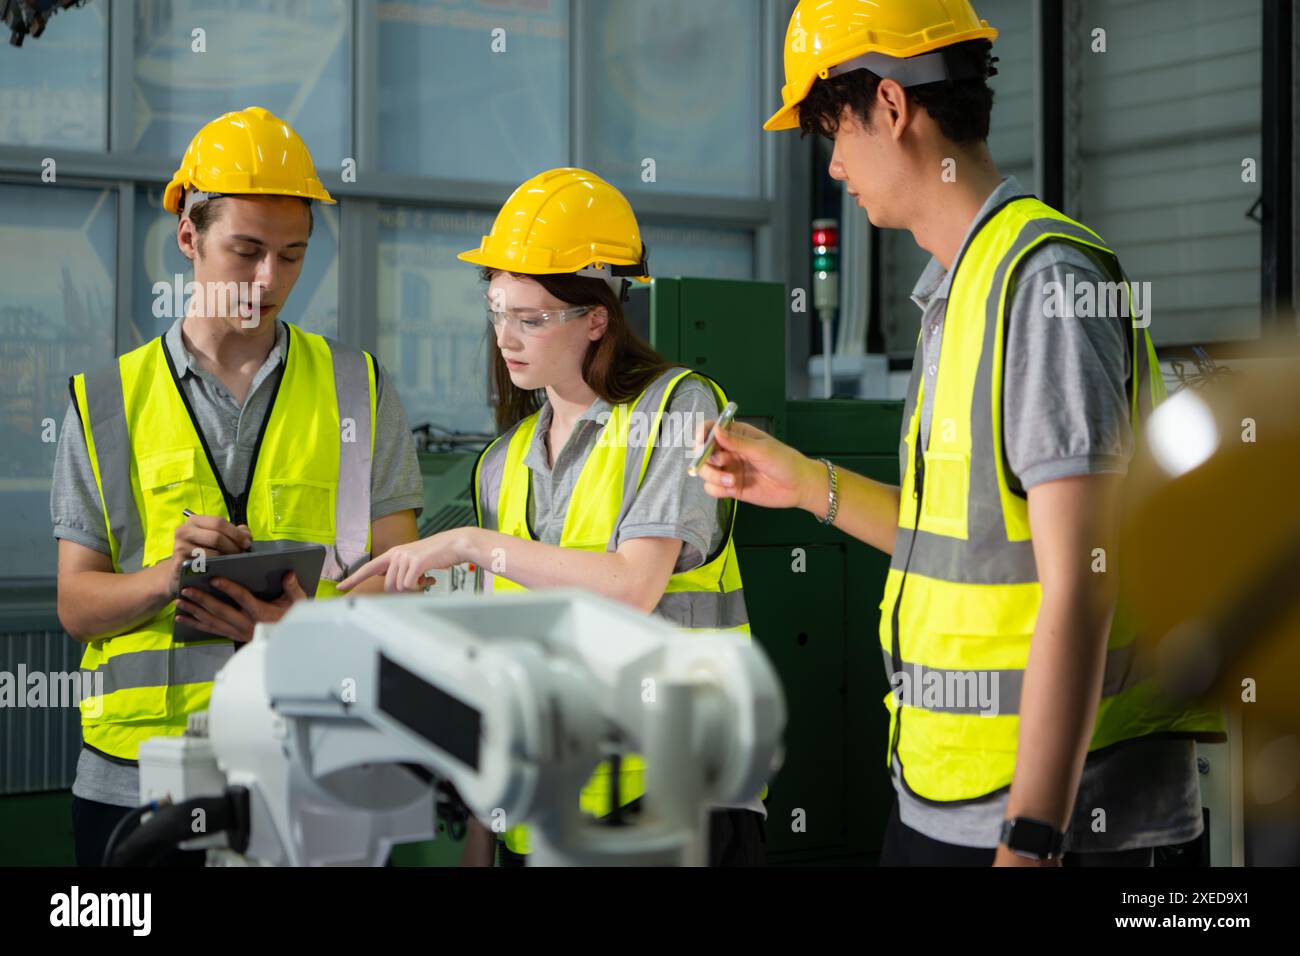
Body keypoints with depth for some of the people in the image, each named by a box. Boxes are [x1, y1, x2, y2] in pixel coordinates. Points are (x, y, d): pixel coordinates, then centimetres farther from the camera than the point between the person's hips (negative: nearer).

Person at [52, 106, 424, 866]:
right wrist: (166, 577, -17)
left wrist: (307, 622, -17)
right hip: (138, 770, 0)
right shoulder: (108, 403, 7)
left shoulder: (360, 391, 8)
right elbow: (78, 604, 4)